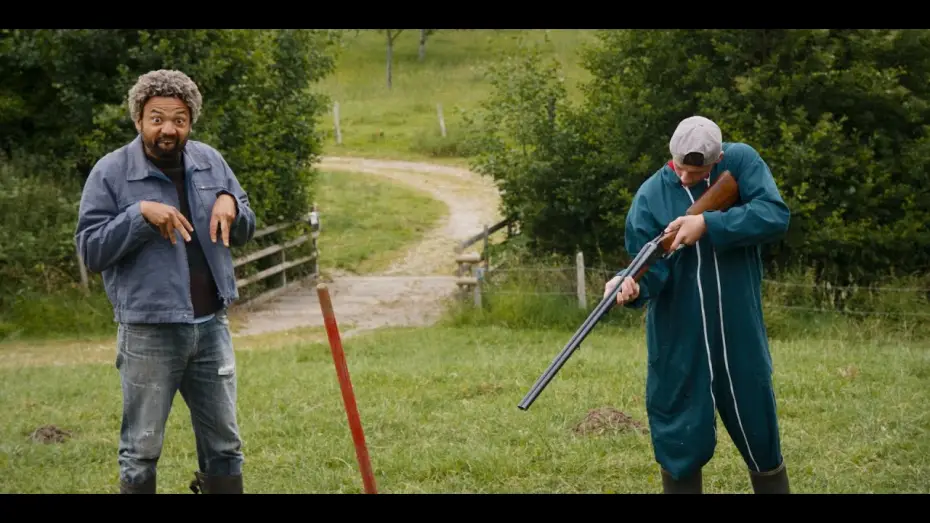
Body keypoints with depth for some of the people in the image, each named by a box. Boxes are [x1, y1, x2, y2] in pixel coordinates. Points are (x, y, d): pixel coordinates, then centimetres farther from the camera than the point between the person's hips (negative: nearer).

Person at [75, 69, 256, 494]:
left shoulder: (210, 162, 6)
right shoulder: (111, 172, -7)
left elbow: (245, 232, 15)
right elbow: (90, 250, -10)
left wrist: (231, 204, -7)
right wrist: (140, 214, -21)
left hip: (211, 326, 5)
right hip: (148, 333, -4)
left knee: (224, 444, 14)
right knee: (141, 451, 5)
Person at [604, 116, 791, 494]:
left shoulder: (741, 162, -7)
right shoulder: (651, 196, -8)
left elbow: (775, 216, -21)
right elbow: (650, 267, -13)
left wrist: (707, 224, -27)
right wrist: (632, 286, -36)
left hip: (739, 332, 1)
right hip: (679, 338, 0)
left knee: (760, 435, 13)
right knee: (681, 438, 7)